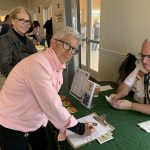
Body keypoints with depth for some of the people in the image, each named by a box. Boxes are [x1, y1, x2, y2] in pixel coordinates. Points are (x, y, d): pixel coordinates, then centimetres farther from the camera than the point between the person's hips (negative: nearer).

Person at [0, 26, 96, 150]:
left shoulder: (57, 64, -4)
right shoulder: (38, 65, -31)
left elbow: (51, 102, 1)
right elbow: (53, 106, -30)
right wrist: (79, 128, -19)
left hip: (32, 121, 7)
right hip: (10, 126, -7)